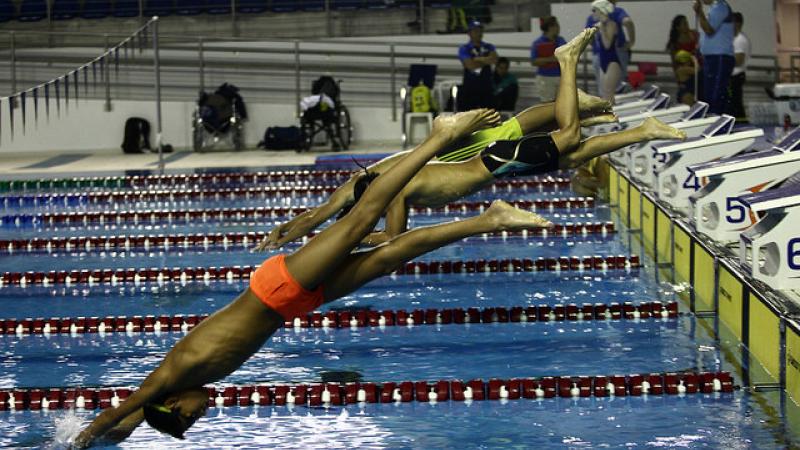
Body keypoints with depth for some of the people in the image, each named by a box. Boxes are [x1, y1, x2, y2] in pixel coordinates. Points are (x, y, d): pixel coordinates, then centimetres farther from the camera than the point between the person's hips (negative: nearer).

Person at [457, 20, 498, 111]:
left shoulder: (489, 48, 10)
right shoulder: (464, 49, -1)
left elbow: (494, 59, -9)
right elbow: (470, 65, -15)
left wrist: (478, 59, -7)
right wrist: (486, 61, -3)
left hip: (486, 88, 3)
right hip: (469, 89, -3)